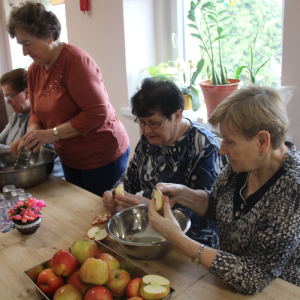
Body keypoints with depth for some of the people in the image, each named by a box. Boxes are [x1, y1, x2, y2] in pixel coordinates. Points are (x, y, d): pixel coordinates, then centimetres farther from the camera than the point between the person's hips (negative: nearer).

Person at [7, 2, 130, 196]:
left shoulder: (75, 60, -20)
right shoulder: (34, 70, 5)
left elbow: (98, 112, -25)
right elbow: (37, 113, 14)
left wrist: (52, 133, -23)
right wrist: (32, 134, -8)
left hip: (103, 155, -8)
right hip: (70, 159, 8)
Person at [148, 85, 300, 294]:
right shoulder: (245, 162, -10)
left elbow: (254, 277, -27)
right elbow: (214, 204, 7)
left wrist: (177, 239, -28)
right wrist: (181, 194, -13)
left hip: (272, 290, -5)